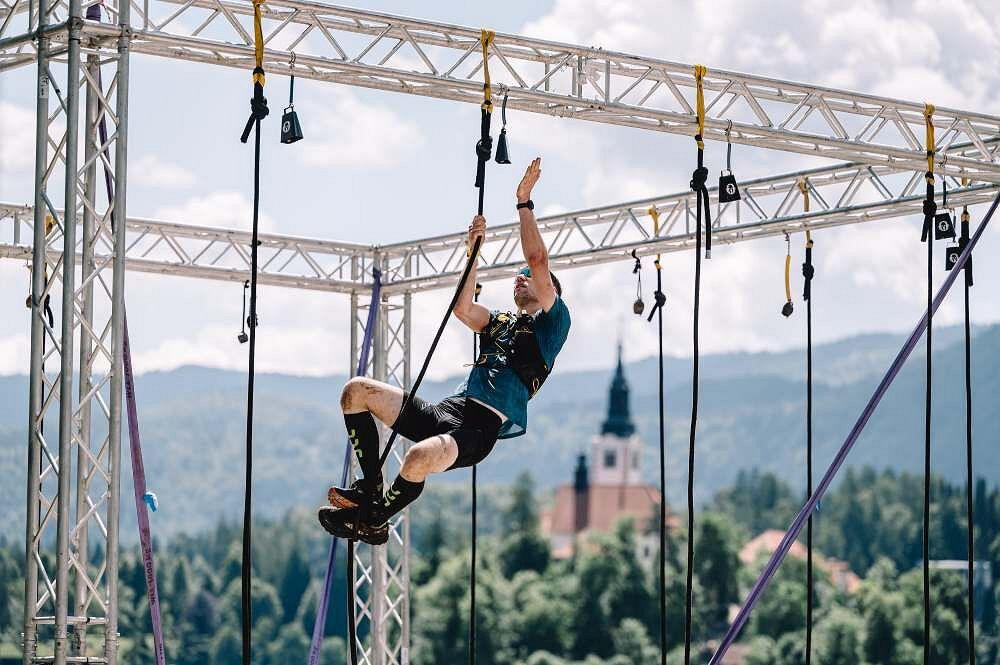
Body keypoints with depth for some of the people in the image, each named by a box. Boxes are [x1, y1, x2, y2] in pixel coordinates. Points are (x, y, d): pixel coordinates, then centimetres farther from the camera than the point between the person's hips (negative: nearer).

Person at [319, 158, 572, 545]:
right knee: (357, 390, -1)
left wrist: (524, 203, 2)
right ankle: (371, 489, -4)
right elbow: (462, 308, 14)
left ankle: (373, 522, -13)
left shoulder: (552, 323, 9)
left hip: (481, 428, -8)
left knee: (421, 457, -40)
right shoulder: (499, 324, 30)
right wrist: (474, 249, 14)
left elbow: (537, 261, -2)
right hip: (448, 410, 8)